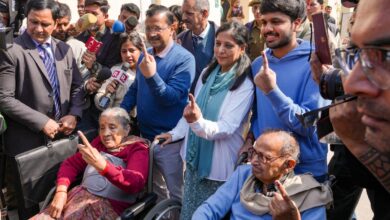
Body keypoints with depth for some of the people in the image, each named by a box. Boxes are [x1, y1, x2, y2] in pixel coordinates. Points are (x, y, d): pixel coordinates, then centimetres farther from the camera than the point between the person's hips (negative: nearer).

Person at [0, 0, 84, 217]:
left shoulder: (64, 49, 6)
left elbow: (77, 85, 11)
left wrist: (74, 114, -6)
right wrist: (42, 122, -18)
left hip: (61, 135, 5)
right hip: (27, 141, -4)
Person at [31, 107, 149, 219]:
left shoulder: (138, 149, 0)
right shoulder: (100, 142, 18)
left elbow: (135, 183, -19)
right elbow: (71, 163, 15)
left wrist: (102, 165, -36)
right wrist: (61, 191, -5)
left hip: (109, 207, -5)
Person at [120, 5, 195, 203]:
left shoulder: (184, 59, -16)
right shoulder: (145, 55, 5)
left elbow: (172, 98, -23)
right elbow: (135, 89, 15)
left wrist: (152, 75, -35)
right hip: (144, 134, 7)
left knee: (176, 193, 8)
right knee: (152, 188, 21)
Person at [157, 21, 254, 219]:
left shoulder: (245, 85, -16)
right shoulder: (206, 73, 2)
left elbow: (227, 128, -22)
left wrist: (198, 121, -39)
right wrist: (175, 134, 10)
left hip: (219, 165, -6)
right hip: (195, 158, 6)